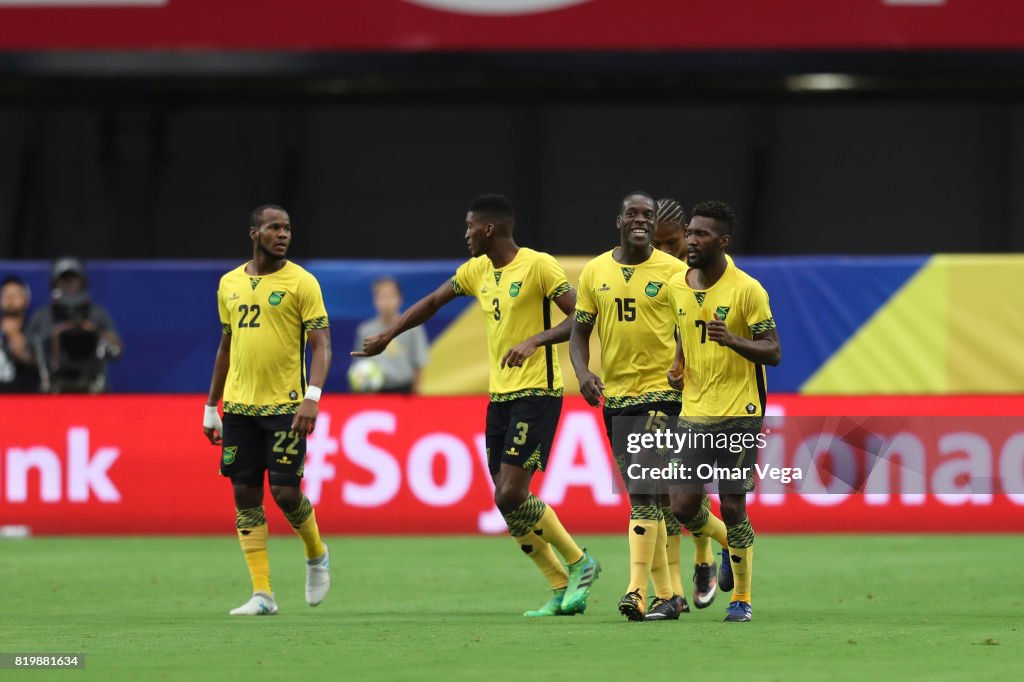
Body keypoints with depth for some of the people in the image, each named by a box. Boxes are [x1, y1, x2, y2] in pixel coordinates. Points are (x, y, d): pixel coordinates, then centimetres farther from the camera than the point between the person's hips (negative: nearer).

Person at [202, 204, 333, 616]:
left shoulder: (301, 282, -4)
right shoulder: (230, 284, 11)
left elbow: (321, 343, -9)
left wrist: (313, 396, -23)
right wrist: (210, 407, 19)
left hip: (285, 407, -5)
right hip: (239, 406, 5)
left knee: (285, 492, -9)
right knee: (245, 495, 1)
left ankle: (316, 555, 22)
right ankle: (262, 595, 4)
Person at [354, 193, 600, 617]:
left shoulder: (538, 266, -11)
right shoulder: (477, 270, 12)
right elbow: (433, 302, 27)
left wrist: (535, 340, -28)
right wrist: (386, 337, 28)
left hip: (536, 394, -8)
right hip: (499, 396, 8)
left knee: (512, 495, -16)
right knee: (507, 503, 3)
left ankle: (580, 563, 0)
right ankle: (563, 591, 10)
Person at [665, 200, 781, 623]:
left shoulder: (747, 290, -10)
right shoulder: (677, 287, 6)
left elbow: (773, 353, -10)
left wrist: (733, 341, -27)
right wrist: (678, 365, 7)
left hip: (739, 413, -5)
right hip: (694, 412, 5)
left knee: (733, 508, -4)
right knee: (683, 505, -3)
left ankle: (742, 598, 10)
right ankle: (725, 542, 30)